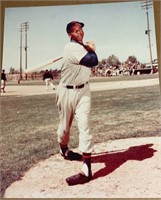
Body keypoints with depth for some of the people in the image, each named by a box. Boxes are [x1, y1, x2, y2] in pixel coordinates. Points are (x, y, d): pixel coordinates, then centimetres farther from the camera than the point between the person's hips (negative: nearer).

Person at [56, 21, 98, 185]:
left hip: (83, 90, 5)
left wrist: (89, 49, -5)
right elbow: (93, 61, -22)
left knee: (84, 126, -9)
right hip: (67, 91, -5)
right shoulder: (72, 48, -17)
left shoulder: (81, 46, 9)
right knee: (65, 126, 12)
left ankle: (86, 170, -10)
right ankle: (64, 151, 43)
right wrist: (92, 50, -4)